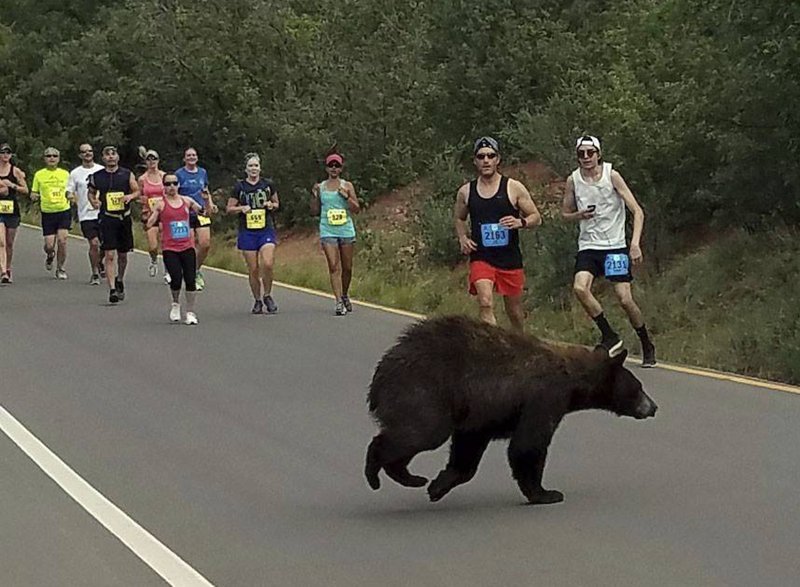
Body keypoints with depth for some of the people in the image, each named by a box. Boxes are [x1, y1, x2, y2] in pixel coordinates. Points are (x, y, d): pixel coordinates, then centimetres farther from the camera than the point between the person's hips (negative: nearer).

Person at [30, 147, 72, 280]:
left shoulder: (65, 174, 6)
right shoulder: (39, 175, 3)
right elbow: (33, 193, 10)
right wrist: (34, 196, -14)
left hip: (64, 211, 0)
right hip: (47, 213, 0)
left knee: (62, 240, -12)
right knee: (49, 245, -5)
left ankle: (60, 268, 6)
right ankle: (50, 256, 33)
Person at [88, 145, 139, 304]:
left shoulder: (127, 175, 2)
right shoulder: (96, 177, 2)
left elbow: (137, 192, 8)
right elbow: (91, 192, 17)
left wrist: (130, 196, -13)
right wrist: (93, 201, -4)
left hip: (124, 218, 2)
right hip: (107, 218, -2)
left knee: (123, 254, 14)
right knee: (109, 255, -11)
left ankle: (120, 280, 40)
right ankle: (112, 290, -13)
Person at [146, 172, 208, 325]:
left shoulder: (186, 201, 9)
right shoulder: (160, 203, 0)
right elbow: (148, 225, -4)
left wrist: (207, 200, 1)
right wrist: (150, 213, -22)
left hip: (187, 247, 3)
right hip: (169, 248, -3)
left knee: (190, 280, -3)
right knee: (176, 278, -14)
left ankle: (190, 313, 9)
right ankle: (175, 304, 16)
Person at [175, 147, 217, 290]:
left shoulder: (203, 172, 10)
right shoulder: (179, 174, -3)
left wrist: (211, 204, 8)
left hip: (201, 212, 4)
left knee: (206, 244, -8)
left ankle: (197, 269, 17)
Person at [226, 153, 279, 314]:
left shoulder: (268, 185, 5)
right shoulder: (240, 187, 2)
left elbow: (277, 203, 18)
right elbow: (229, 208, 7)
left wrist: (272, 205, -4)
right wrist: (241, 208, -12)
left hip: (266, 230, 0)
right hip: (247, 232, 0)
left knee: (267, 264, -17)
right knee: (253, 269, 1)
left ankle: (267, 295, 5)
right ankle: (257, 301, 17)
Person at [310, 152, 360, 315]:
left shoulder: (347, 186, 6)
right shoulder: (320, 187, 7)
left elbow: (356, 209, 3)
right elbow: (315, 212, 10)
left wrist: (346, 197, -13)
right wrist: (314, 196, -6)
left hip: (346, 230, 1)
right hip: (328, 232, -1)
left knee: (347, 267, 9)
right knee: (334, 267, -11)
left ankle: (344, 295, 33)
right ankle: (339, 302, -14)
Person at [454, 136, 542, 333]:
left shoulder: (514, 188, -2)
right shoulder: (466, 192, 4)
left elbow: (536, 218, 2)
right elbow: (459, 219, 22)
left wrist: (520, 222, -20)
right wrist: (463, 238, 2)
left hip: (510, 259, 0)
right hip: (481, 258, 0)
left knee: (515, 311, 13)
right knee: (485, 304, -23)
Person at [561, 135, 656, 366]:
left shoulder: (611, 175, -8)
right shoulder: (573, 180, 1)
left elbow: (637, 211, -9)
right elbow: (565, 213, 16)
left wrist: (635, 244, -21)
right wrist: (579, 215, -8)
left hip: (615, 245, -3)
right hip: (588, 246, 3)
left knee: (625, 299, -9)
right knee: (580, 288, -23)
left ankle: (647, 346, 13)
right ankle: (609, 336, -7)